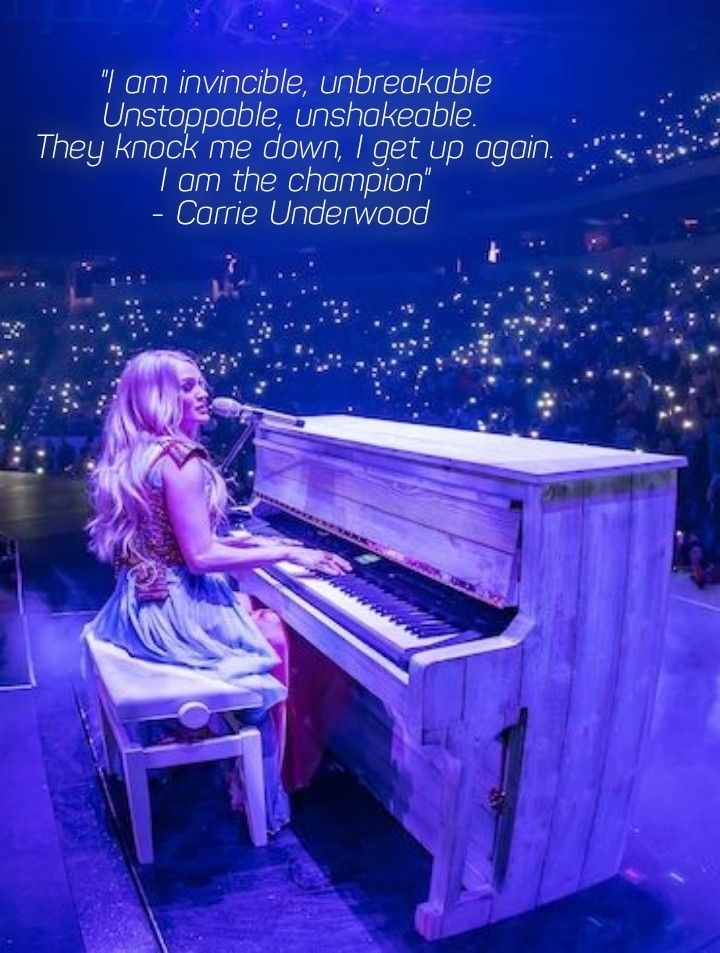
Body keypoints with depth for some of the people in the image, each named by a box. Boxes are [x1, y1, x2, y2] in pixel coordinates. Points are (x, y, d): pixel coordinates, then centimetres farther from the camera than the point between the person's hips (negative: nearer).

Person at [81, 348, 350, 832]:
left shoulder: (135, 454, 8)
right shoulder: (180, 458, -22)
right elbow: (200, 558, -24)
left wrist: (248, 541, 10)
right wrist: (285, 553, -17)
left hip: (142, 605, 9)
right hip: (175, 611, -9)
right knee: (282, 641, 8)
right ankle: (266, 792, 20)